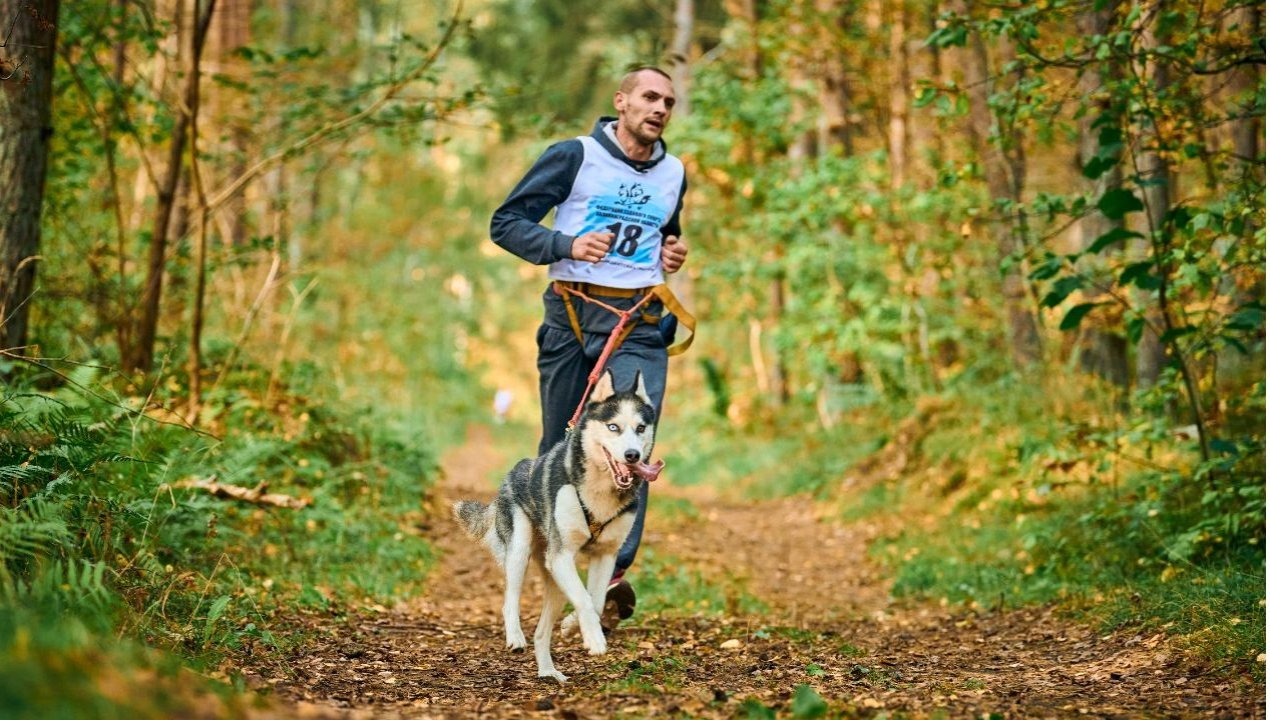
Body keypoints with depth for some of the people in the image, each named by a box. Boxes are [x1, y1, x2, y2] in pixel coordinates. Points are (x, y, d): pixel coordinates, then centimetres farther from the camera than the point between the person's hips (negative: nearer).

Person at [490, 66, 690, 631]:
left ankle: (616, 573, -15)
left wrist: (672, 256, 11)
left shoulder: (674, 174, 15)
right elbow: (506, 224, -1)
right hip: (571, 314, -2)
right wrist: (567, 245, -16)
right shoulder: (575, 156, 0)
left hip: (640, 322, 2)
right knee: (560, 448, 5)